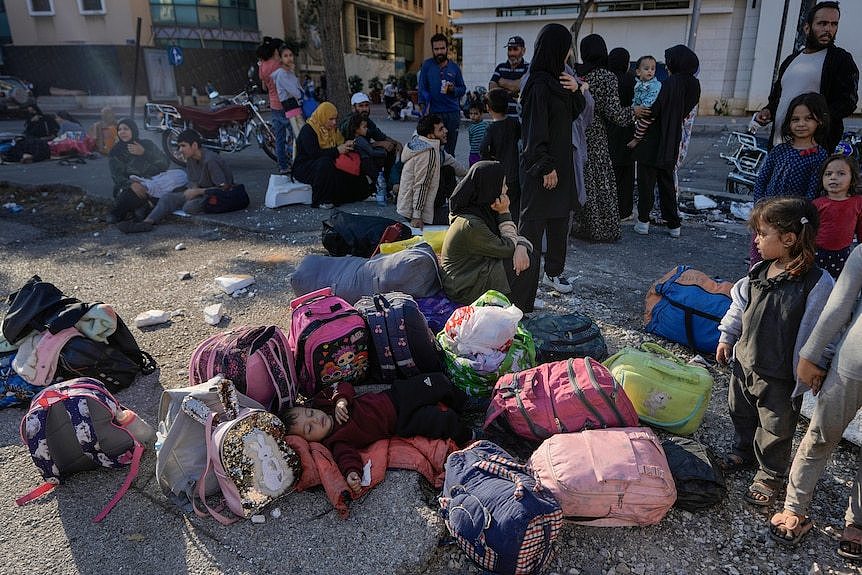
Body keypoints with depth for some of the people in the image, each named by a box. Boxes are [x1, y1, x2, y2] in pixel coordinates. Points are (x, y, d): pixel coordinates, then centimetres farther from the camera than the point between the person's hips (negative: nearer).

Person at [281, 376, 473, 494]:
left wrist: (341, 399, -18)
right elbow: (346, 455, -30)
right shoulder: (336, 442, -18)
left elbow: (344, 386, 1)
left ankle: (461, 402, 29)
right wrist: (351, 473, -49)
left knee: (435, 382, 0)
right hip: (401, 424, -5)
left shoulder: (323, 403, -4)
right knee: (441, 422, -18)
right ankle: (464, 435, 13)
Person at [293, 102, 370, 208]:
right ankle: (321, 201, -27)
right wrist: (336, 151, -27)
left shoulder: (332, 129, 10)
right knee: (324, 163, -38)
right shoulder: (307, 130, -14)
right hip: (304, 167, -6)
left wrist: (346, 146, -14)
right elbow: (314, 153, -26)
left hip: (327, 166, 7)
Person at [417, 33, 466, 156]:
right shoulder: (427, 65, 6)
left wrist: (454, 89, -7)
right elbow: (422, 89, 2)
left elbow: (463, 89, 15)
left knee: (450, 151, 3)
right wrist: (424, 109, -8)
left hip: (453, 113, 2)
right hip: (433, 113, -2)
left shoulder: (454, 67, 10)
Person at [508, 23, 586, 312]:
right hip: (542, 167, -9)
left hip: (560, 162, 9)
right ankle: (521, 295, -1)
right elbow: (536, 130, -20)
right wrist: (547, 167, -19)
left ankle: (553, 271, 36)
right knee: (533, 223, -6)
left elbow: (574, 112, 16)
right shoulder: (540, 85, -18)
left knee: (559, 218, 18)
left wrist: (576, 90, -3)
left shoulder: (557, 79, 11)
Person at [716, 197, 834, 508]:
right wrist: (727, 337, 16)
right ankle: (745, 450, 51)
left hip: (780, 377, -6)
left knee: (776, 428, 14)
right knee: (741, 411, 26)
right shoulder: (760, 271, -5)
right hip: (745, 361, 6)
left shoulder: (818, 283, -24)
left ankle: (770, 474, 36)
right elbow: (739, 304, 11)